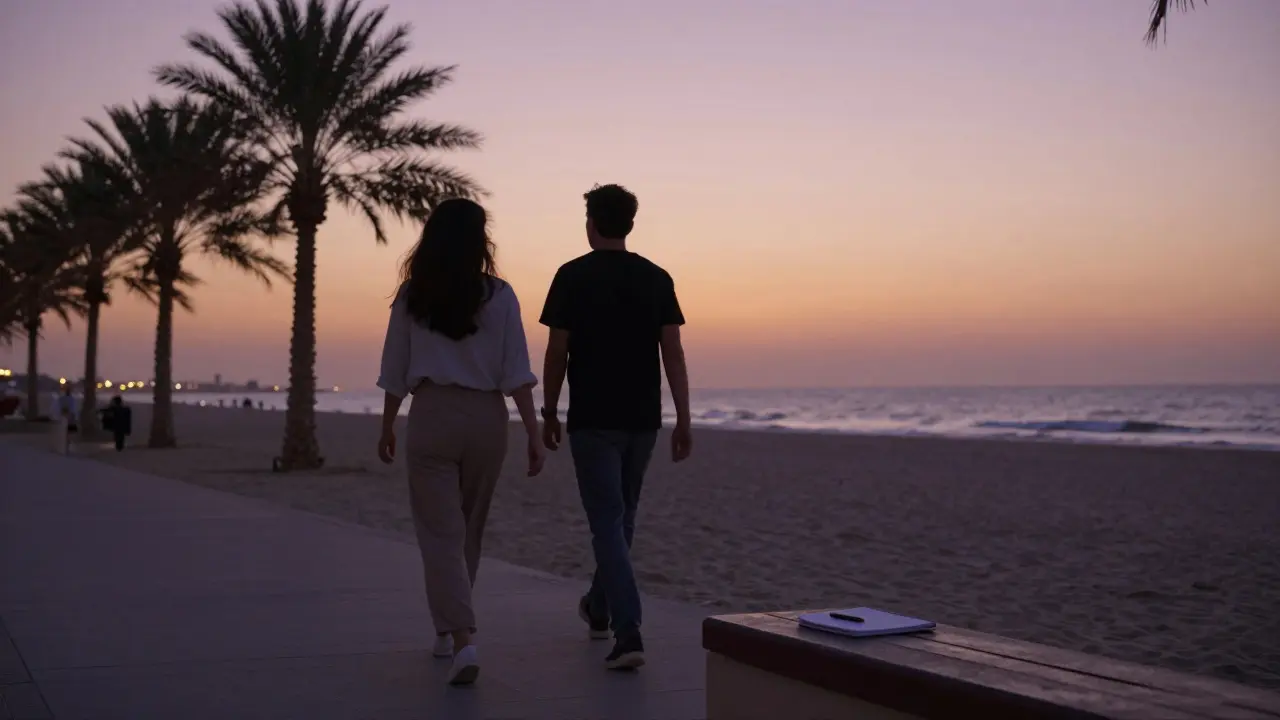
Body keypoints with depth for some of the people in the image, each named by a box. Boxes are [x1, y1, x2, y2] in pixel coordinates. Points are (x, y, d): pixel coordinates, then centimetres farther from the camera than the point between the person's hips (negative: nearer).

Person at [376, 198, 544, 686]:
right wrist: (533, 433, -4)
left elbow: (396, 371, 3)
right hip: (485, 418, 1)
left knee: (441, 533, -1)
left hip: (432, 417, -1)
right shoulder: (499, 296, -3)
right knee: (468, 532, 17)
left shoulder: (413, 296, -1)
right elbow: (516, 372, -7)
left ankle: (461, 639, -17)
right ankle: (448, 629, 30)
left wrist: (387, 427, 15)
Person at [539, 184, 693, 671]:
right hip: (642, 420, 4)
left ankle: (628, 631, -15)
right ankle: (600, 608, 37)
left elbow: (557, 353, -5)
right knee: (621, 517, 19)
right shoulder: (657, 279, 4)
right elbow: (673, 353, -1)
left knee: (608, 523, -4)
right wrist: (683, 421, 0)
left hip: (592, 420, -4)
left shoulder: (573, 277, -6)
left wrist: (548, 413, 6)